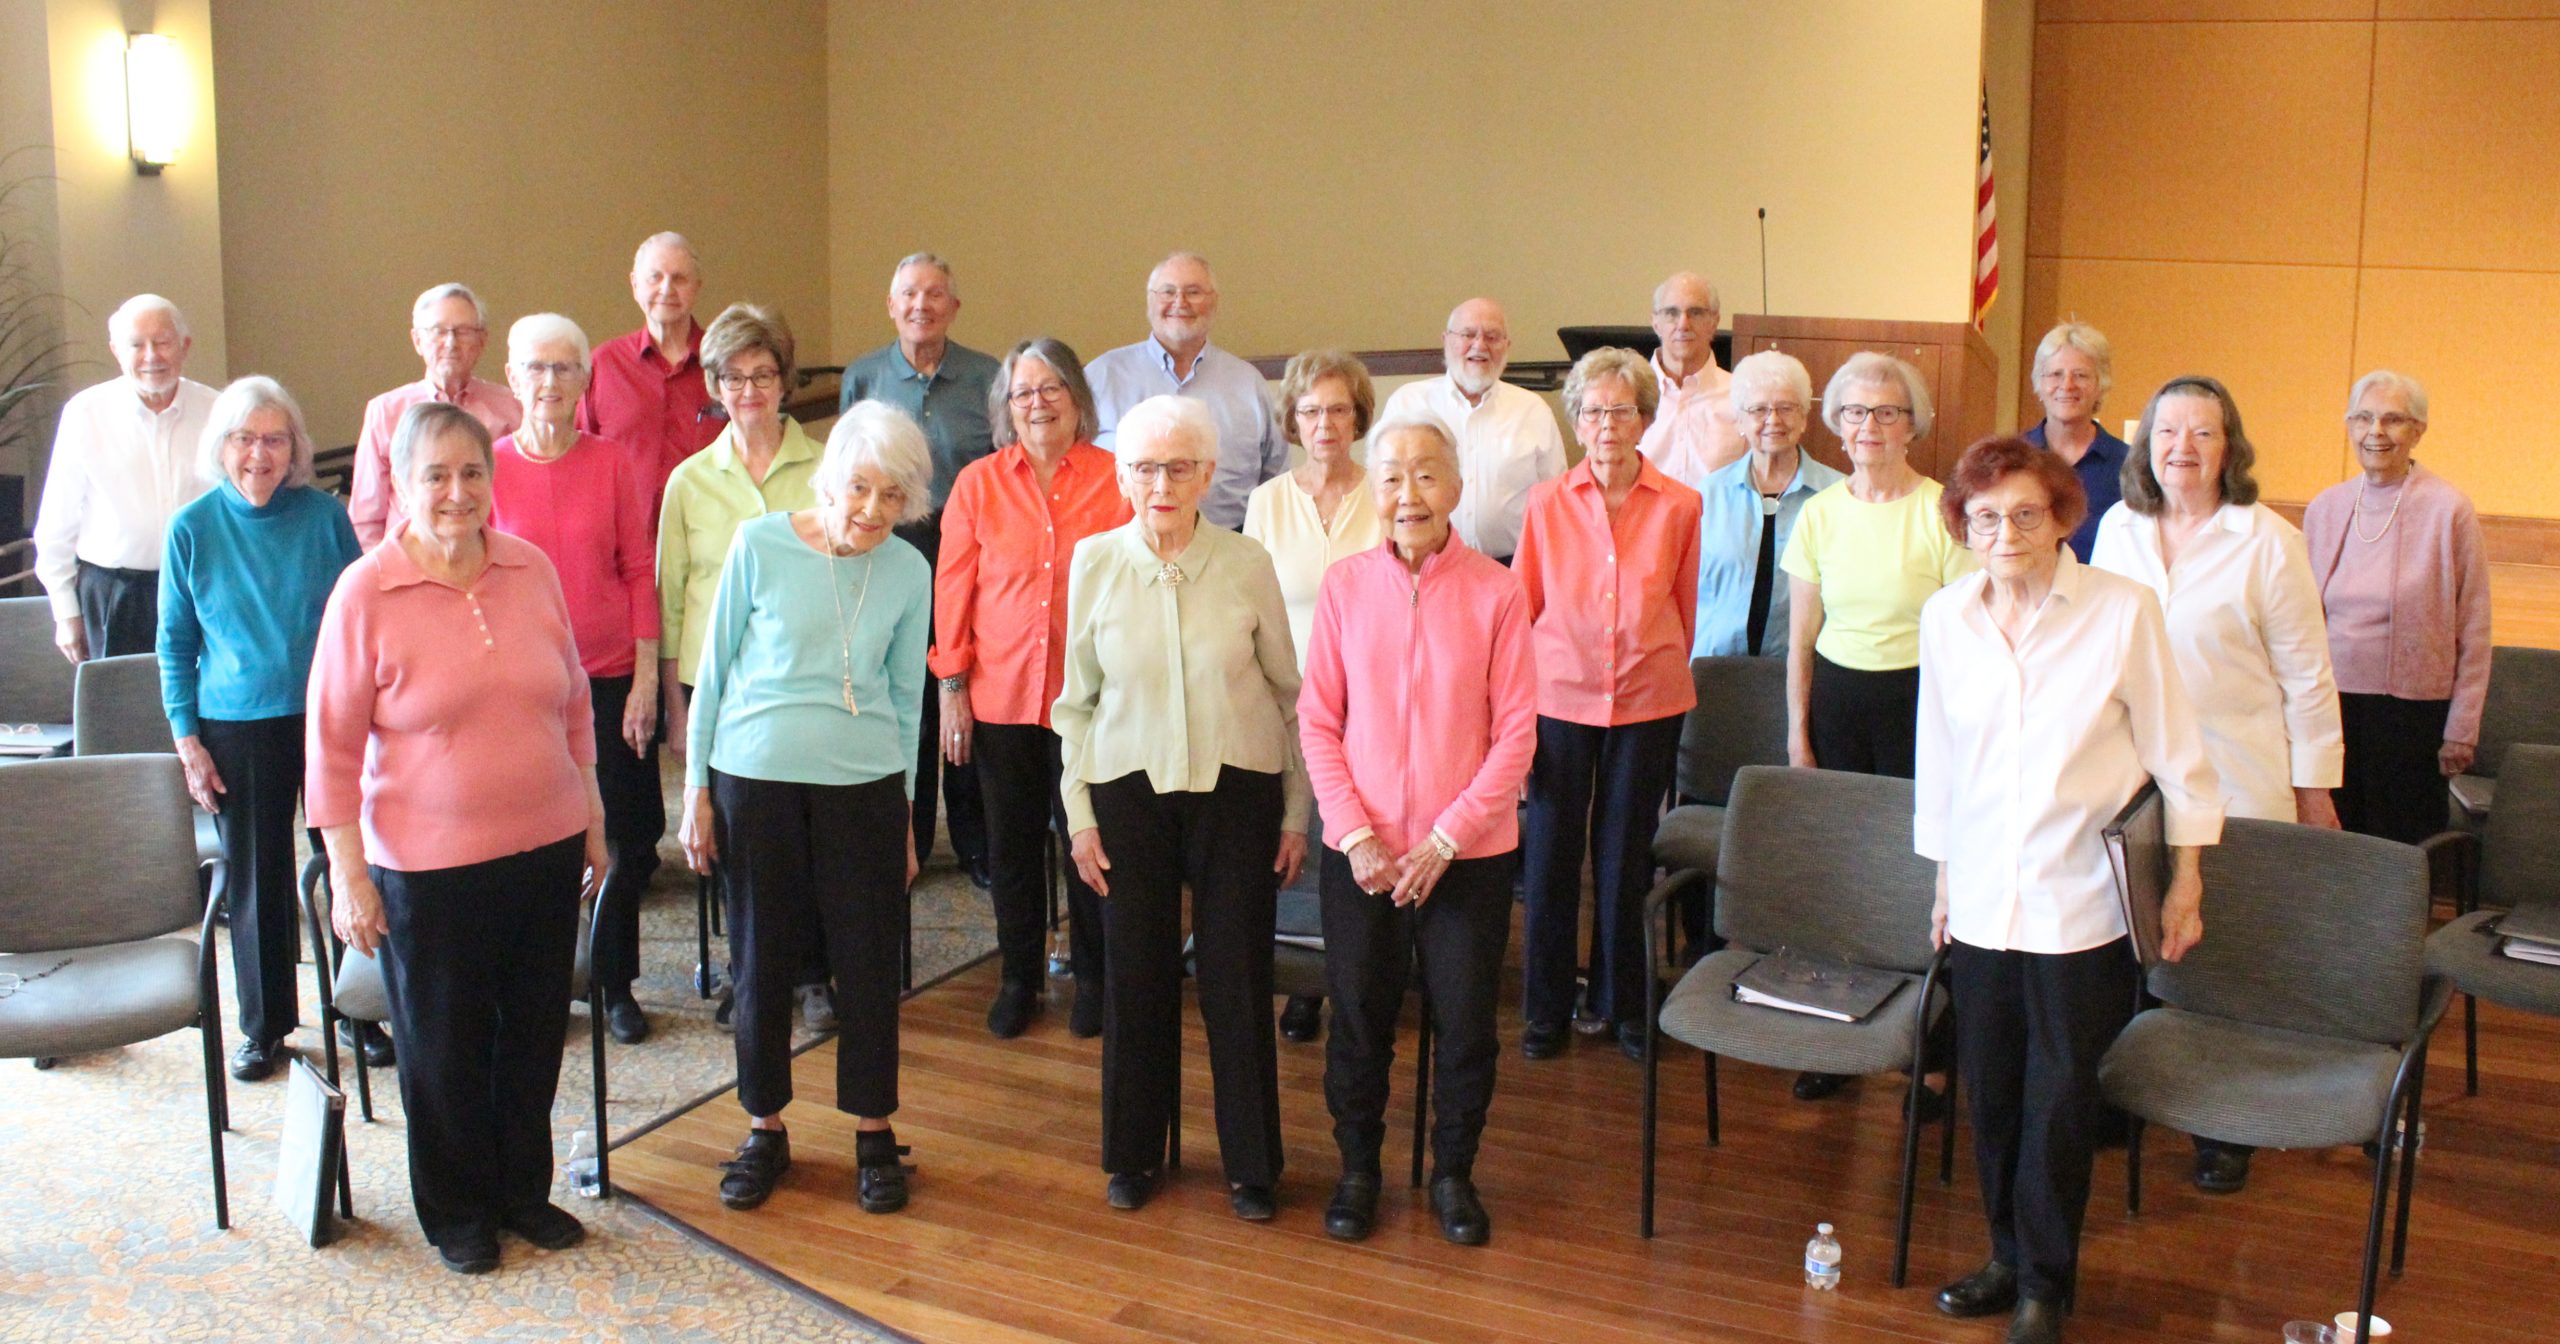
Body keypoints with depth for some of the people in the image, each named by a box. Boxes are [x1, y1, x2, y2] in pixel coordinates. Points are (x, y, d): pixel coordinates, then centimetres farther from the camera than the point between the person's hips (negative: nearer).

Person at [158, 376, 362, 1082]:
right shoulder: (193, 529, -2)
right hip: (238, 727, 0)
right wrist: (186, 738, -1)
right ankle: (264, 1026, 24)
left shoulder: (324, 516, -3)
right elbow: (175, 644, 5)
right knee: (256, 880, 9)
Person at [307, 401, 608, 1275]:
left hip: (544, 848, 4)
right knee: (445, 1047, 11)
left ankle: (524, 1192, 35)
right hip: (429, 866, -4)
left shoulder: (531, 570, 1)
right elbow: (331, 744, -8)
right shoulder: (365, 592, -11)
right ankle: (457, 1213, 30)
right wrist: (348, 872, -10)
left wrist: (591, 820, 14)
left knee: (535, 1035, 15)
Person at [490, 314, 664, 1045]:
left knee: (626, 845, 4)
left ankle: (614, 984, 22)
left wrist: (645, 677, -2)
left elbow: (641, 573, 2)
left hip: (611, 678, 1)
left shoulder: (614, 463, -1)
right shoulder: (490, 468, -2)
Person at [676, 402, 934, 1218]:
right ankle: (765, 1132, 26)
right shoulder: (760, 547, -6)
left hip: (863, 785, 1)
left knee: (869, 965, 5)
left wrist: (904, 814, 13)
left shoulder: (908, 573, 0)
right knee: (763, 961, 9)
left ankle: (874, 1136, 22)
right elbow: (714, 669, 1)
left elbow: (905, 697, 9)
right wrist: (696, 789, 1)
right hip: (754, 780, -1)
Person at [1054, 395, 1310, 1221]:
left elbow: (1290, 694, 2)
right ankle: (1133, 1154, 27)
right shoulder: (1094, 564, -2)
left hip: (1238, 789, -1)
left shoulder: (1247, 565, -5)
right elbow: (1076, 702, 6)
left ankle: (1251, 1166, 20)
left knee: (1238, 980, 4)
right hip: (1130, 790, 1)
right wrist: (1078, 814, 3)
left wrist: (1296, 812, 3)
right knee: (1136, 975, 8)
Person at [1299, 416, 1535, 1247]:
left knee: (1465, 1023, 7)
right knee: (1358, 1021, 11)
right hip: (1362, 853, 1)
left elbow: (1516, 732, -6)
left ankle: (1453, 1173, 29)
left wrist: (1447, 839, -11)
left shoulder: (1496, 593, -6)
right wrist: (1356, 835, -8)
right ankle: (1358, 1168, 31)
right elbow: (1317, 720, 1)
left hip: (1468, 855, -1)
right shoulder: (1344, 585, -1)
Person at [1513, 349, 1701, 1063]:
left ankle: (1623, 1003, 28)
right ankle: (1546, 1008, 21)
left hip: (1648, 703, 0)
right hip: (1561, 697, 0)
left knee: (1626, 857, 11)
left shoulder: (1678, 506, -2)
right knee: (1551, 855, 6)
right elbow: (1522, 604, 4)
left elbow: (1683, 607, 9)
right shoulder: (1548, 503, -2)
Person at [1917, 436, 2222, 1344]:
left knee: (2059, 1101, 2)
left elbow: (2174, 753, -3)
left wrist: (2184, 883, -1)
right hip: (1983, 901, 4)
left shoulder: (2122, 610, -11)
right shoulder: (1946, 617, 1)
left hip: (2082, 902, -3)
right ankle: (2011, 1258, 30)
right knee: (1991, 1094, 11)